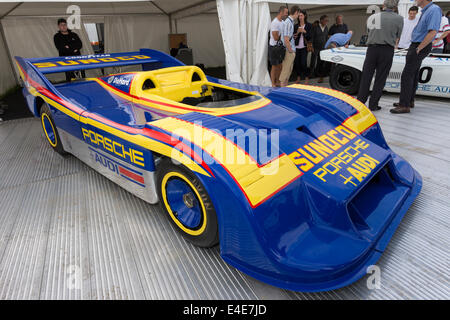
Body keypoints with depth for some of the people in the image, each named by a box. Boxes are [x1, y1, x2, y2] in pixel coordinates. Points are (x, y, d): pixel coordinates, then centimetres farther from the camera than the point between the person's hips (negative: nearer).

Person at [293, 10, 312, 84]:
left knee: (303, 63, -11)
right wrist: (297, 32, -11)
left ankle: (307, 78, 3)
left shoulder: (309, 25, 4)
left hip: (304, 47, -3)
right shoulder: (296, 26, 10)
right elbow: (293, 36, 8)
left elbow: (310, 37, 0)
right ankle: (298, 77, 19)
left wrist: (304, 31, -12)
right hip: (297, 47, 3)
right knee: (296, 63, 2)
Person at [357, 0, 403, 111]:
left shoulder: (373, 17, 5)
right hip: (387, 50, -1)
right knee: (380, 79, 4)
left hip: (372, 49, 1)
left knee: (366, 76, 7)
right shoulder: (399, 18, 0)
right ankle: (373, 105, 5)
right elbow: (397, 38, 6)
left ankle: (360, 102, 6)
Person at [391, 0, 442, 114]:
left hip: (420, 47, -10)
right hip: (415, 45, 10)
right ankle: (409, 101, 25)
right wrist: (414, 49, 16)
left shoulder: (434, 10, -17)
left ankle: (404, 106, -14)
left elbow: (432, 32, -25)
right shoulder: (425, 10, 13)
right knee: (413, 75, 15)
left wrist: (418, 49, -21)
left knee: (407, 75, -14)